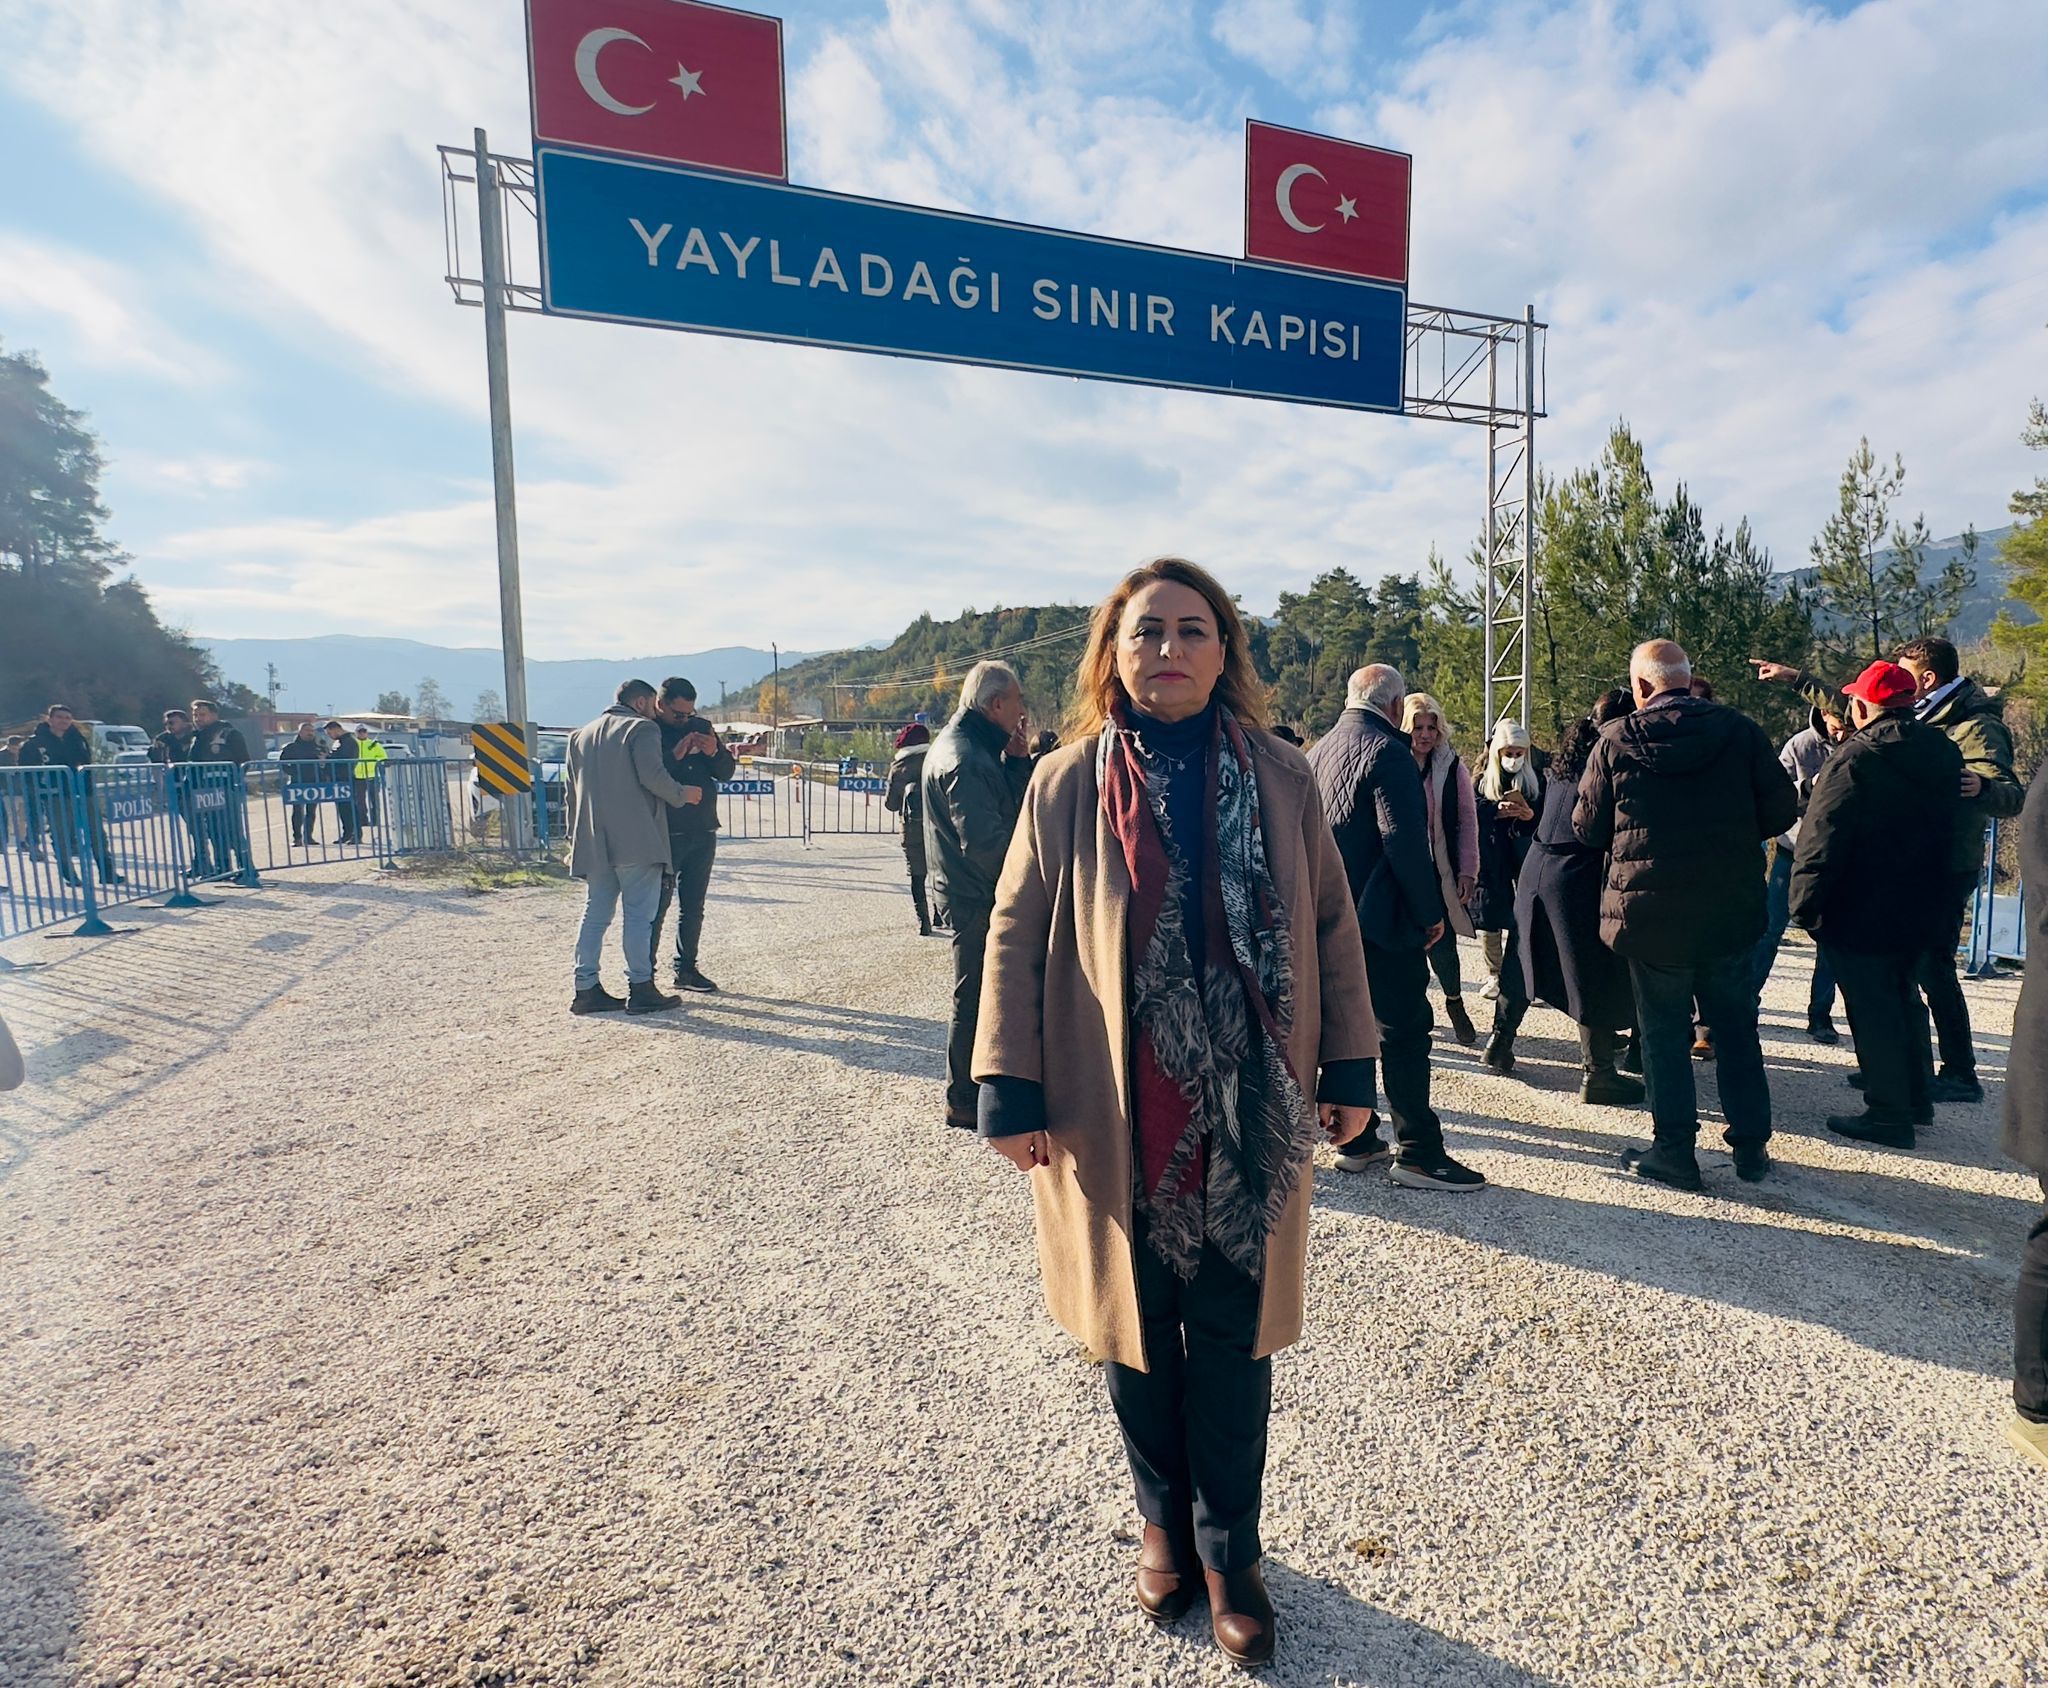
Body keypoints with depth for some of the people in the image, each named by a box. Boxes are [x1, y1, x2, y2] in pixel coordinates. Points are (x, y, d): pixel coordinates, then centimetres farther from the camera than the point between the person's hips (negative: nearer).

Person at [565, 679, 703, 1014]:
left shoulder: (581, 735, 21)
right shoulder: (641, 728, -2)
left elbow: (573, 791, 21)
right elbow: (652, 776, -17)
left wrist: (574, 840, 23)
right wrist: (683, 794, -1)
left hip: (593, 844, 7)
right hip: (635, 841, -7)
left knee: (595, 915, 11)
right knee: (638, 914, -3)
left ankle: (586, 988, 11)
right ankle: (640, 989, -2)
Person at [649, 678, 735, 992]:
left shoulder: (701, 727, 11)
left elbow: (727, 772, 11)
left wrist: (715, 753, -8)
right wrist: (674, 756, -25)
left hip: (703, 832, 6)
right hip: (666, 834, -6)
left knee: (693, 907, 12)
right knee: (657, 906, -4)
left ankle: (686, 969, 22)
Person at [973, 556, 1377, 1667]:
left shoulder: (1278, 777, 0)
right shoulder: (1068, 783, -4)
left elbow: (1330, 923, 5)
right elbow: (1016, 937, -3)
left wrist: (1349, 1067, 3)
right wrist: (1011, 1089, -7)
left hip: (1245, 1114, 1)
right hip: (1112, 1119, 0)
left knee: (1232, 1342, 11)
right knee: (1135, 1329, 16)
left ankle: (1228, 1551, 34)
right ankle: (1164, 1523, 41)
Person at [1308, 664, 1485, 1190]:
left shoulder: (1317, 752, 13)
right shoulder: (1388, 751, -13)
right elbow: (1405, 842, -20)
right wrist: (1430, 912, -12)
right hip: (1378, 916, -8)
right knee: (1404, 1030, -3)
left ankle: (1356, 1141, 20)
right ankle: (1418, 1153, 1)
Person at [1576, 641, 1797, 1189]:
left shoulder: (1615, 740, -9)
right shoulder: (1740, 730, -3)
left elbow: (1587, 826, -2)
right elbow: (1780, 810, 0)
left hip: (1651, 913, -2)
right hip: (1731, 911, 3)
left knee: (1664, 1031, 8)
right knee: (1736, 1027, 16)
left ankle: (1675, 1152, 13)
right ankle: (1751, 1145, 25)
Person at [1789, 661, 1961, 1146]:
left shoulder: (1855, 759, -20)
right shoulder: (1944, 754, 6)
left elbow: (1822, 840, -21)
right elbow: (1946, 834, 17)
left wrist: (1805, 903, -14)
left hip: (1859, 912, -8)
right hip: (1918, 908, 8)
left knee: (1872, 1011, 1)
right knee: (1901, 997, 21)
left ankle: (1888, 1115, 8)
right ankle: (1915, 1098, 32)